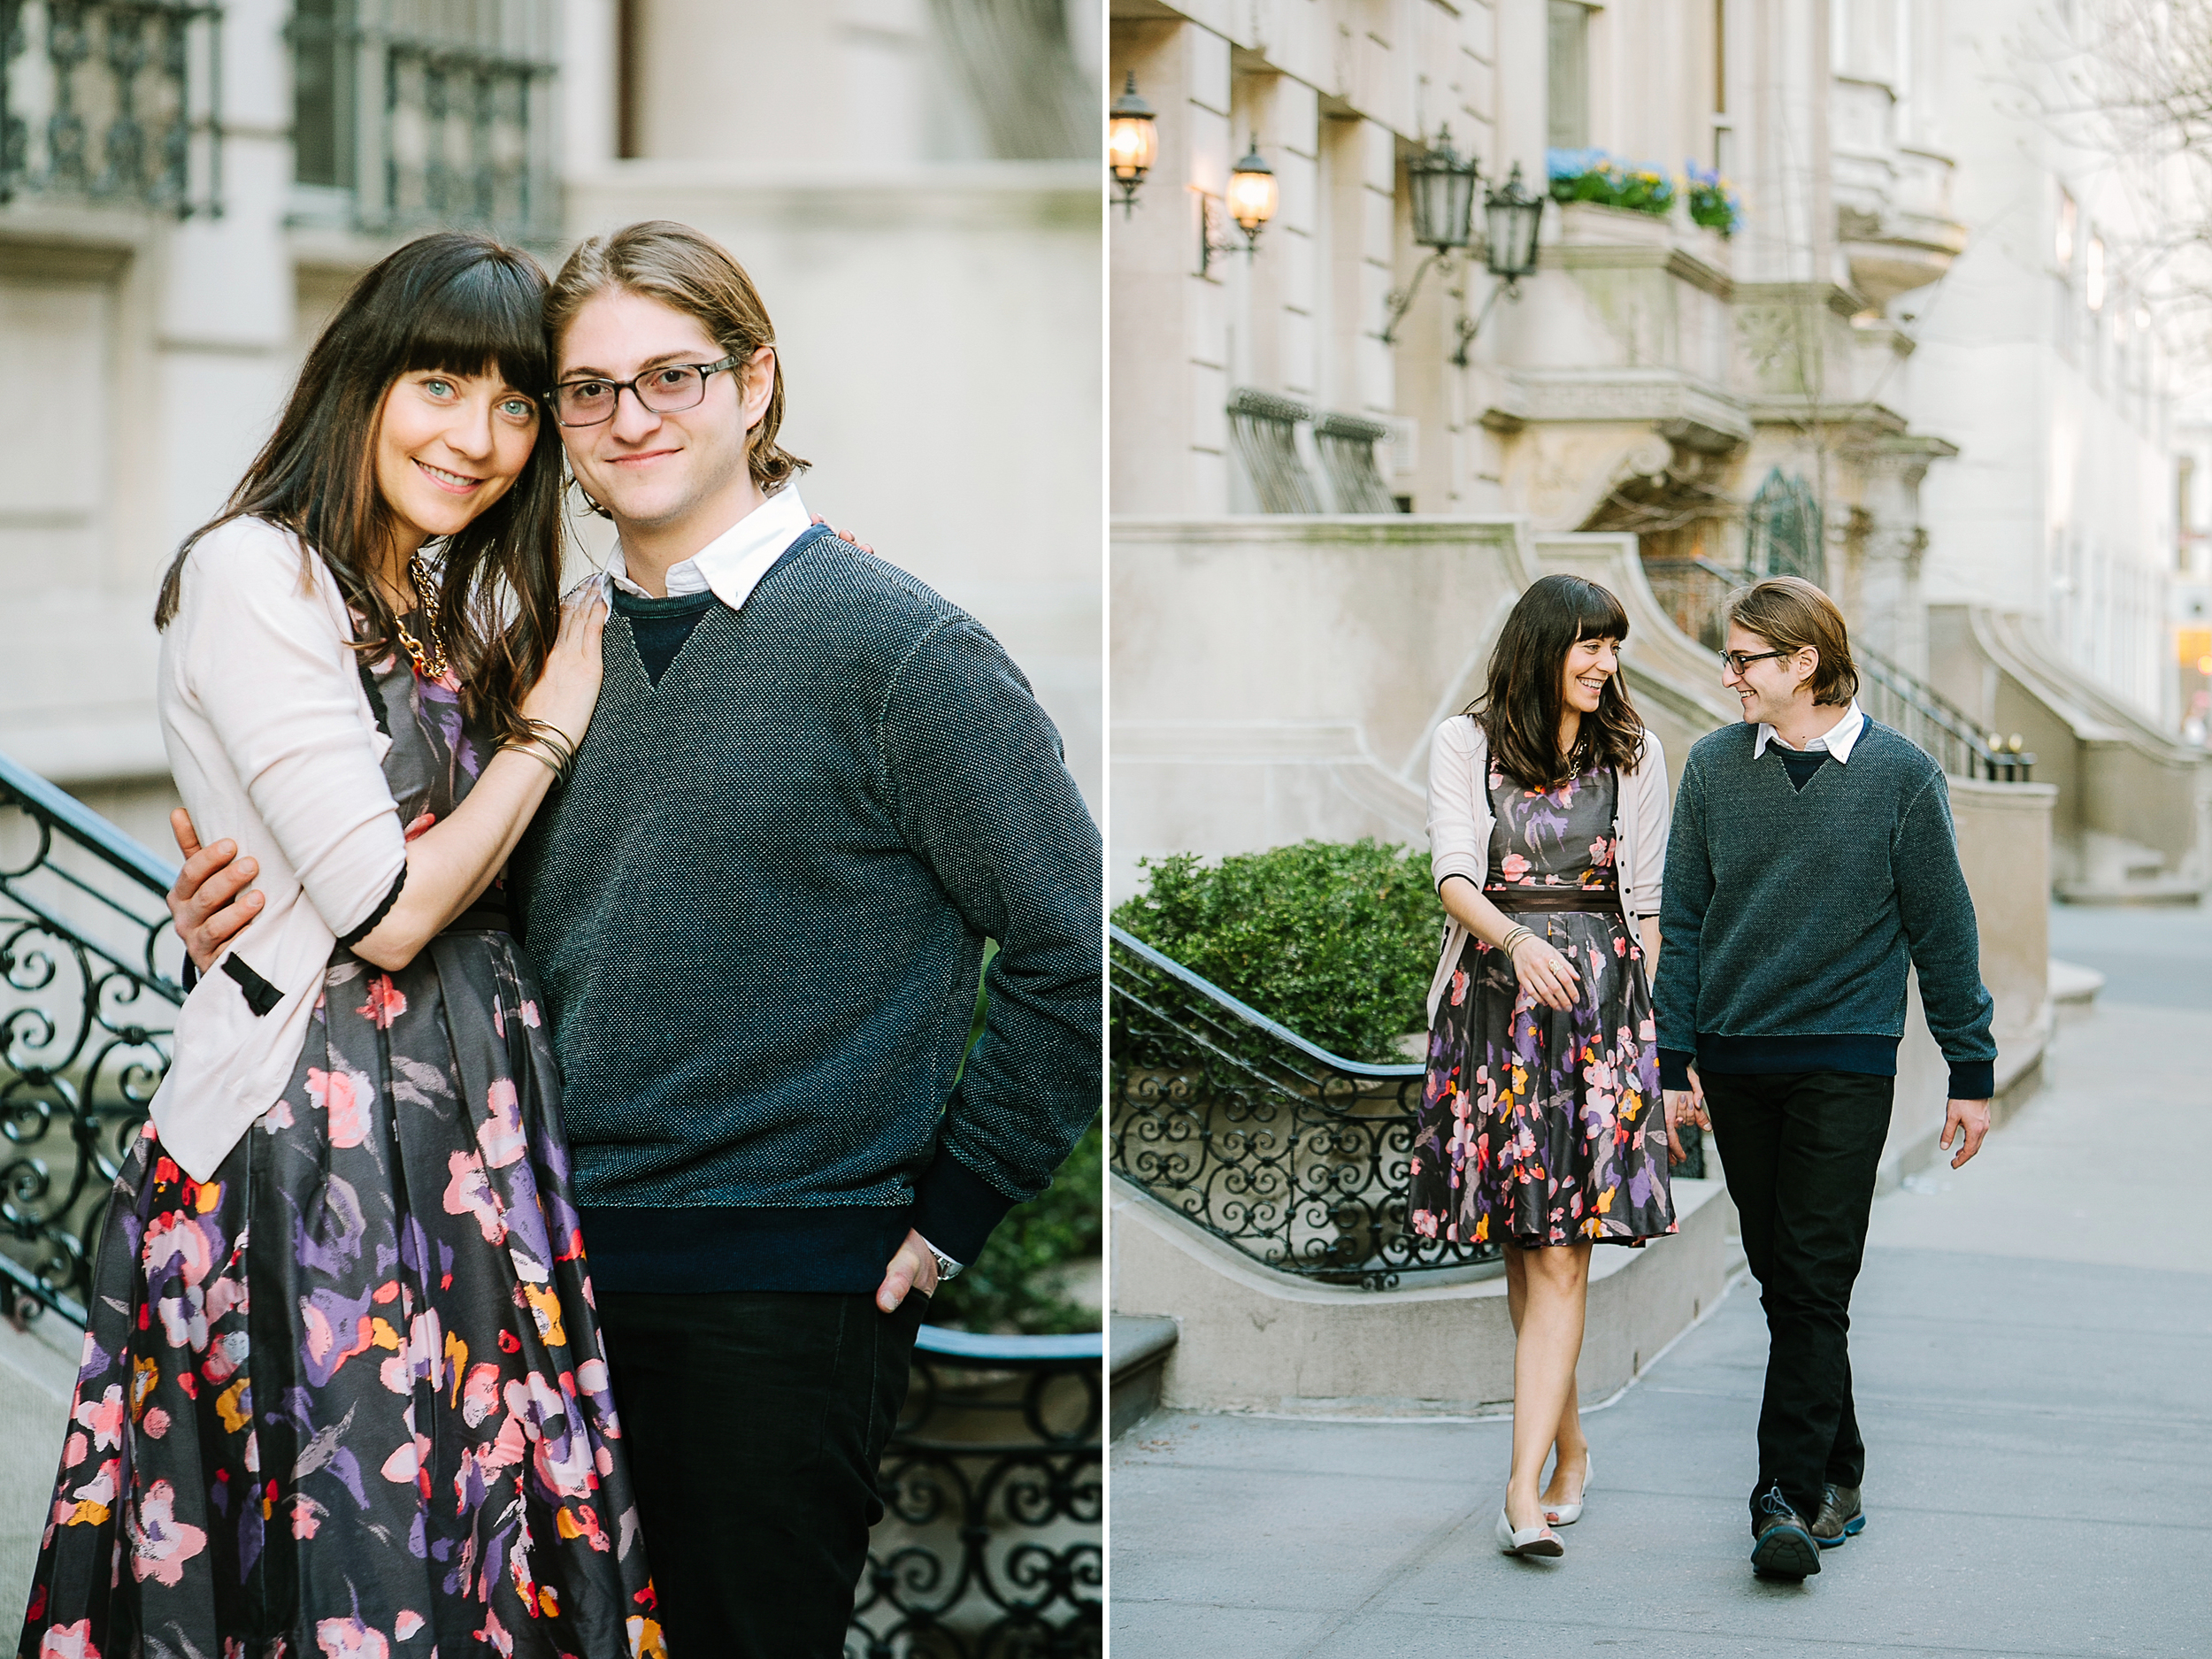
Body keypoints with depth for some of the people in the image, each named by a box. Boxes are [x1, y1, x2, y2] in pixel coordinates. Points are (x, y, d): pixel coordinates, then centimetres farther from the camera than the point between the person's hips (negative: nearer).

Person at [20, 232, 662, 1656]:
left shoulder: (451, 606, 15)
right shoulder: (254, 575, -11)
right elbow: (389, 907, -16)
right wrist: (548, 729, -4)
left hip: (469, 1105, 8)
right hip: (318, 1118, -8)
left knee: (483, 1538, 7)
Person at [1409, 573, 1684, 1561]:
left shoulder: (1632, 752, 10)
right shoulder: (1466, 744, 5)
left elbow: (1649, 901, 11)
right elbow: (1453, 875, -6)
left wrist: (1660, 1031, 8)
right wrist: (1515, 939, -26)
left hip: (1602, 1004, -1)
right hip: (1492, 998, 1)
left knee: (1561, 1253, -10)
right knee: (1520, 1246, 6)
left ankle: (1526, 1489, -15)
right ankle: (1569, 1448, 23)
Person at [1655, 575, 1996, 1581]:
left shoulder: (1901, 776, -2)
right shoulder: (1715, 767, 6)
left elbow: (1942, 930, 2)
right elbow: (1681, 919, 9)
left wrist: (1971, 1071, 3)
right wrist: (1676, 1059, 4)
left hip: (1846, 1062, -3)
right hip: (1736, 1062, 4)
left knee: (1815, 1283, -8)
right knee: (1781, 1280, 8)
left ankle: (1791, 1497, -8)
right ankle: (1837, 1473, 20)